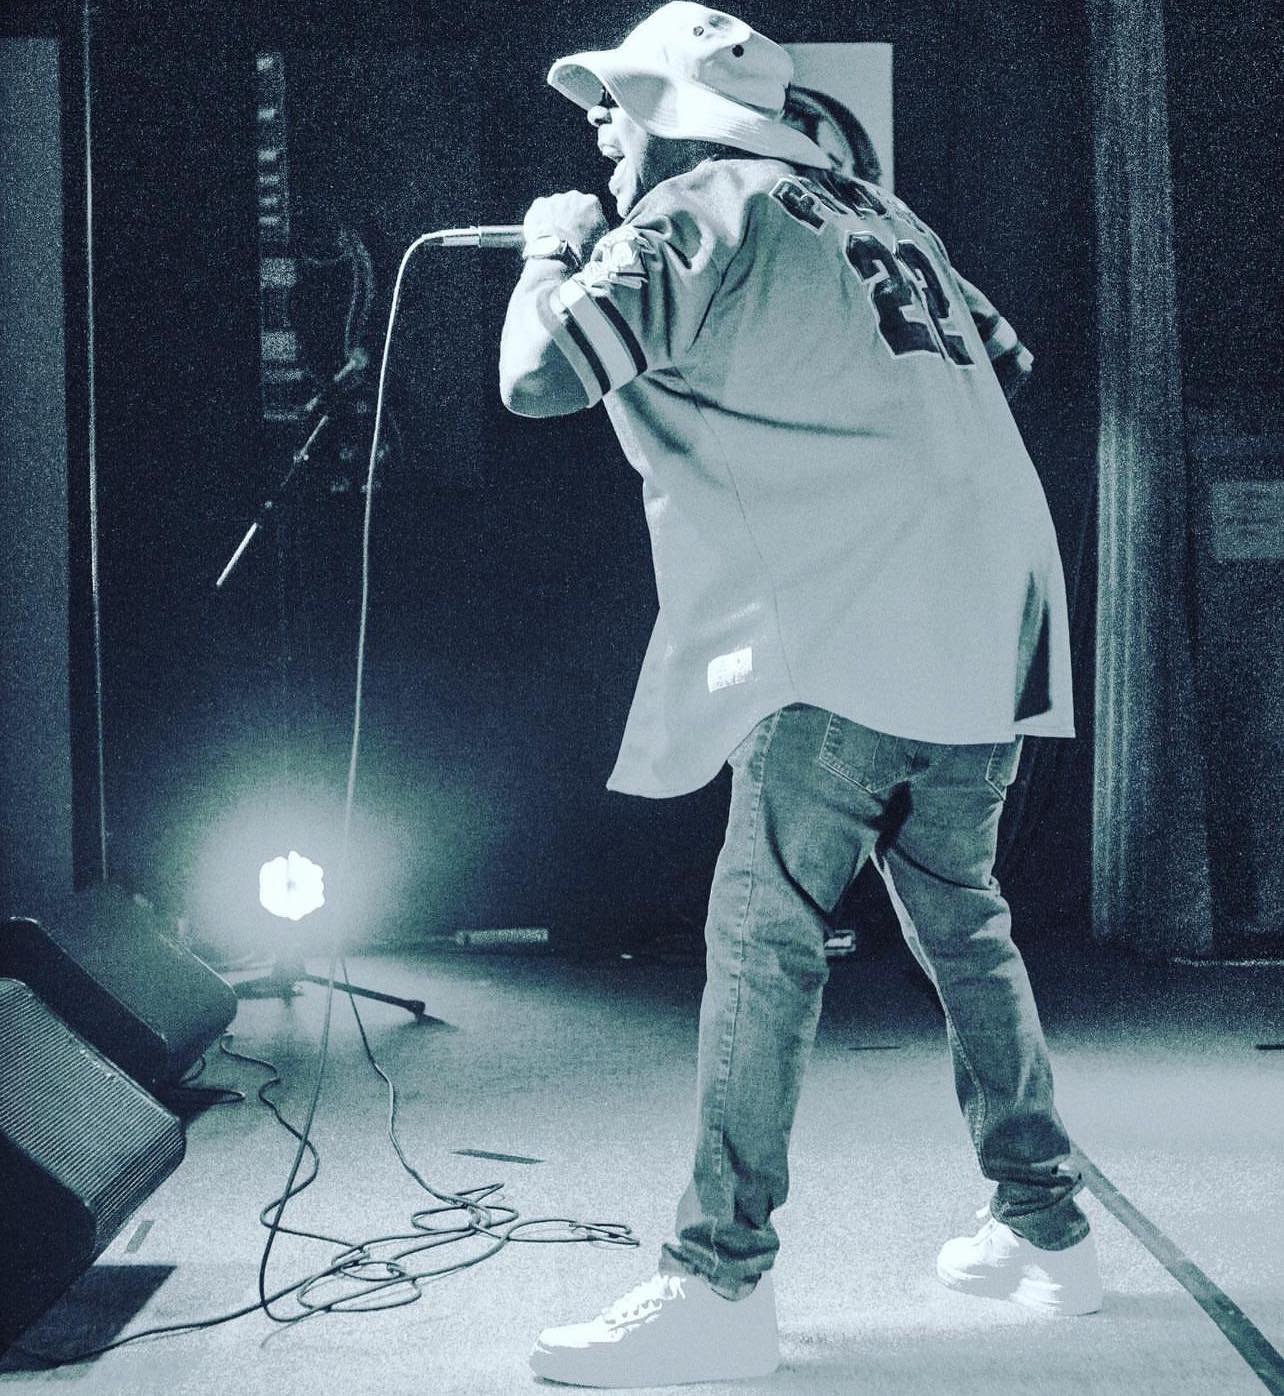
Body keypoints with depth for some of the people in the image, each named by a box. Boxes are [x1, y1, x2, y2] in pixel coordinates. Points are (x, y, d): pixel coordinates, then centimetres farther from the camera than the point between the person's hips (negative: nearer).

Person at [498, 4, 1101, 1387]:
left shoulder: (698, 215, -1)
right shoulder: (877, 213, 22)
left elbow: (538, 374, -7)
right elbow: (1003, 359, 26)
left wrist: (552, 248, 11)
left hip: (848, 637, -8)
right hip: (990, 620, 8)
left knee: (764, 943, -7)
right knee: (961, 925, 17)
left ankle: (719, 1284, -8)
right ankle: (1043, 1225, 22)